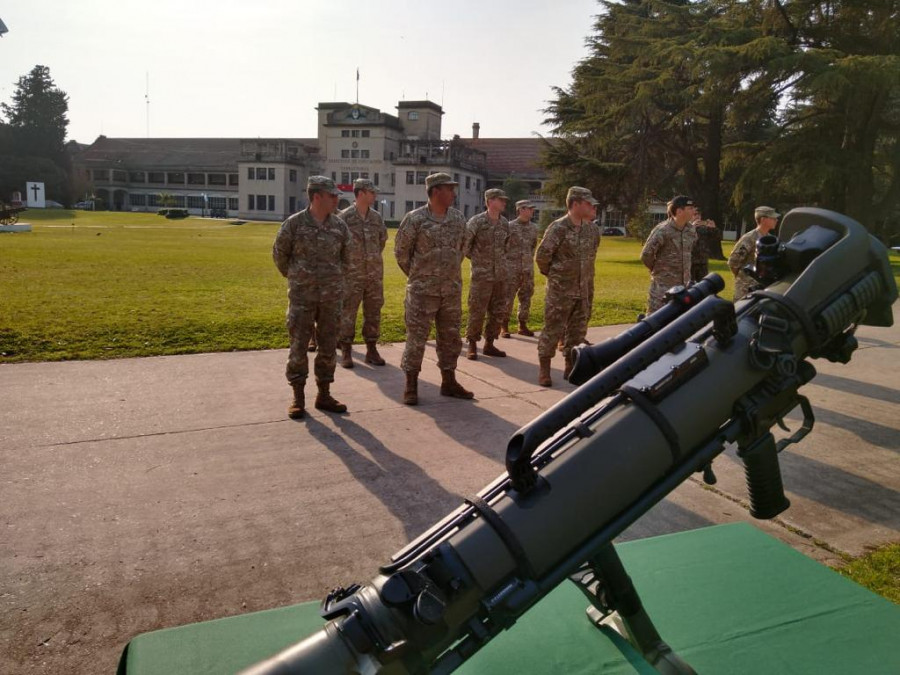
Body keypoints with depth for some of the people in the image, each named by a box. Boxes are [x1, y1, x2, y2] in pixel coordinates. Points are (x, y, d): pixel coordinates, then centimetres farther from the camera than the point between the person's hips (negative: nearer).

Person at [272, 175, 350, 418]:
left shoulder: (340, 226, 2)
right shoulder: (294, 224, -8)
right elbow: (279, 254, 5)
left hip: (331, 297, 3)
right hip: (302, 297, -3)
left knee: (328, 347, 7)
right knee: (298, 346, 1)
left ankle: (324, 395, 18)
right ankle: (297, 398, 12)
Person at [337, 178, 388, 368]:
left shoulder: (377, 217, 7)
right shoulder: (344, 217, -8)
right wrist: (348, 261, 3)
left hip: (374, 273, 5)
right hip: (352, 274, -5)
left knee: (373, 312, 7)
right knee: (347, 312, 0)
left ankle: (372, 350, 16)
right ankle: (346, 352, 9)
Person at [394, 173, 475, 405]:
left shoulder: (458, 218, 6)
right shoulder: (415, 218, -9)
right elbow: (401, 251, -2)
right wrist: (416, 275, 5)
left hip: (452, 289, 5)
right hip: (422, 290, -5)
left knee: (451, 337, 12)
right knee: (416, 338, -1)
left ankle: (448, 382, 24)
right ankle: (411, 386, 9)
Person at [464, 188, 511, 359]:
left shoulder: (505, 223, 8)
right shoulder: (476, 221, -11)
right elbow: (464, 243, -7)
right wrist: (474, 258, 1)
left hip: (501, 275, 6)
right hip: (481, 274, -6)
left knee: (499, 312, 9)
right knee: (477, 312, -2)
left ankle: (489, 345, 21)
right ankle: (472, 345, 10)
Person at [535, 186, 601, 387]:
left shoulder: (591, 230, 7)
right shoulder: (558, 228, -14)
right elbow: (541, 256, -13)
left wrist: (587, 277, 17)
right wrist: (553, 275, 0)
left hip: (583, 290, 7)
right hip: (560, 290, -6)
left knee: (578, 331, 11)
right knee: (552, 330, -1)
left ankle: (571, 367, 23)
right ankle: (544, 370, 8)